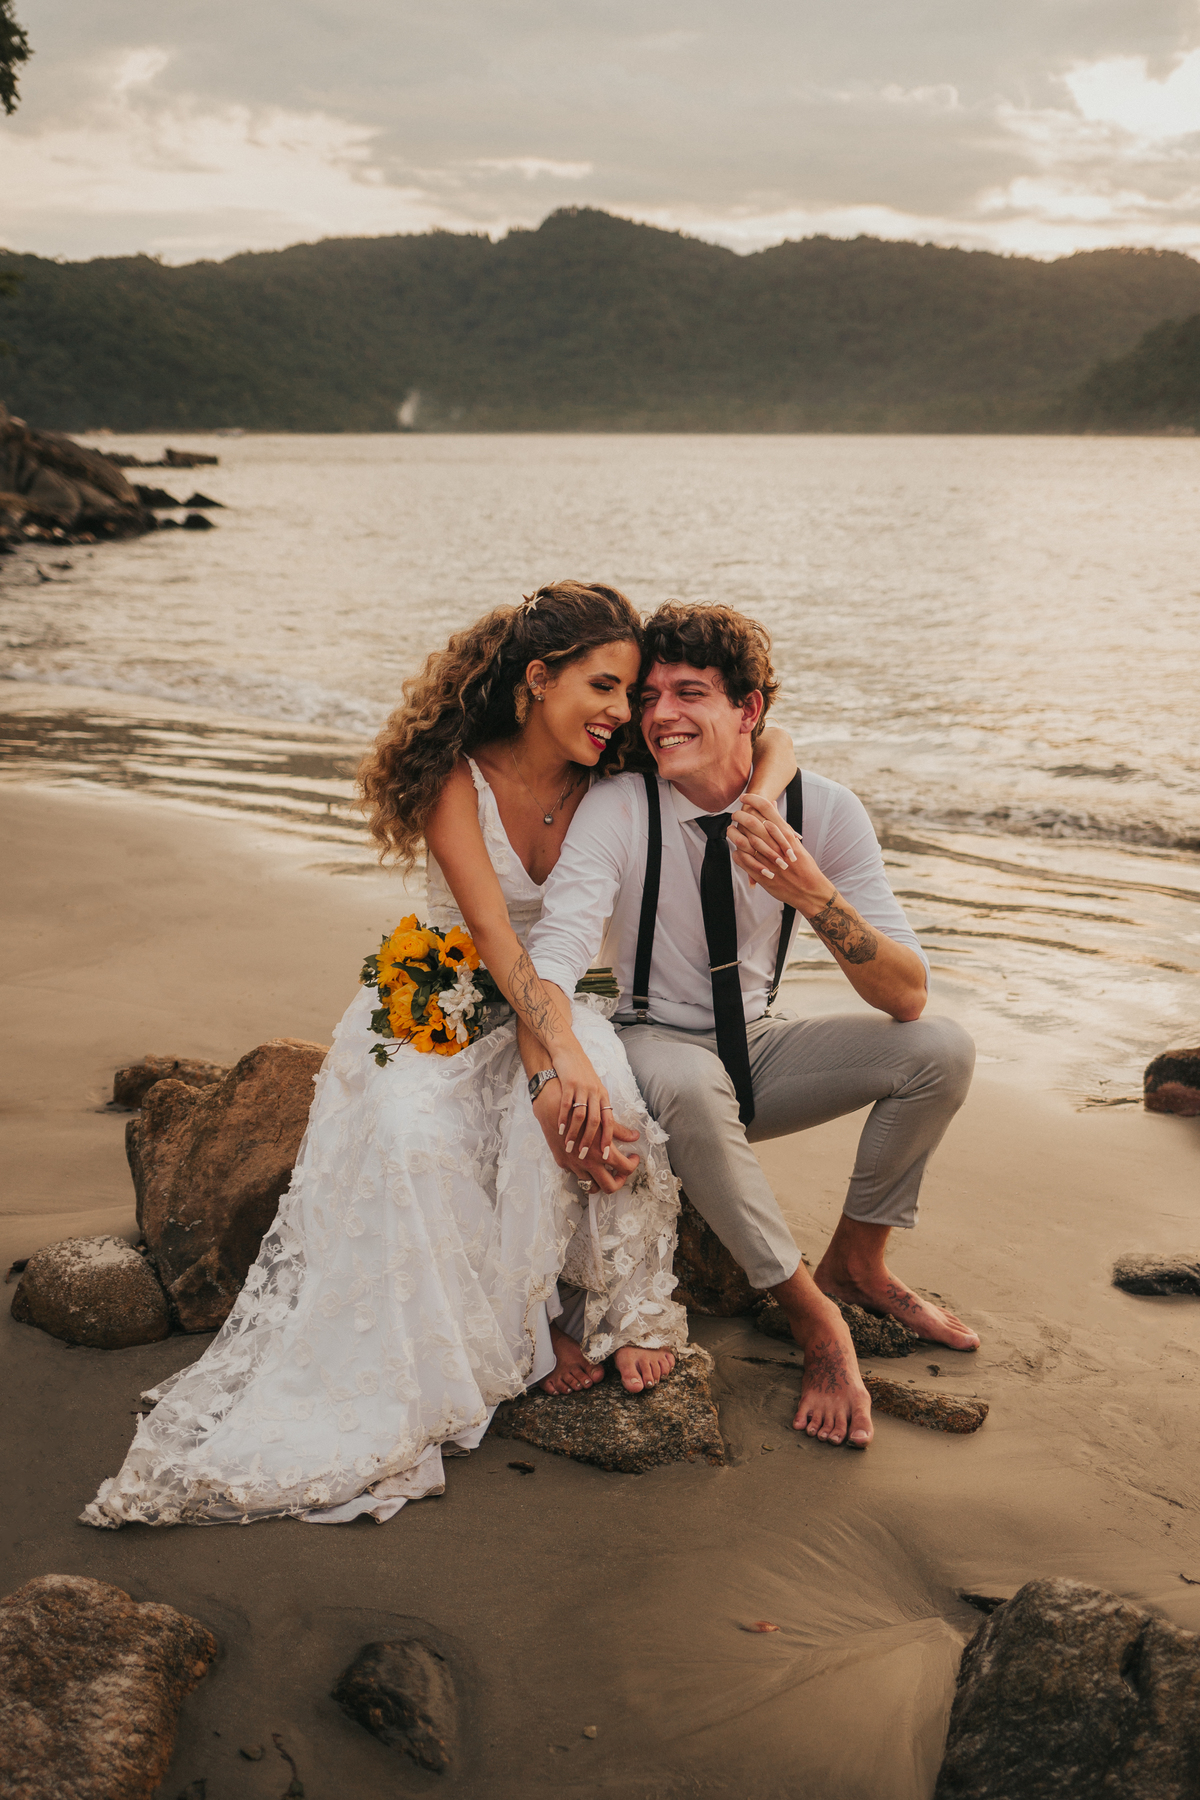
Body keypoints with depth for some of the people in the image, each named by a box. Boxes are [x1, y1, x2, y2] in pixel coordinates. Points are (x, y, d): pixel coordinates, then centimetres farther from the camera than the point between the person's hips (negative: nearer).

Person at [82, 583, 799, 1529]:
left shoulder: (617, 784, -6)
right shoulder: (457, 776, -14)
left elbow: (771, 741, -2)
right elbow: (491, 929, -25)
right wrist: (565, 1053, -39)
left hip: (562, 1004, 2)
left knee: (594, 1088, -34)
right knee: (413, 1129, -33)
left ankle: (624, 1307, -18)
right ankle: (514, 1340, -19)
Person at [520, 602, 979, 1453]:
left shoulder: (824, 810, -13)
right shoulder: (618, 808, -19)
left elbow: (907, 997, -18)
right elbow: (554, 953, -32)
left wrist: (812, 892, -36)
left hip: (760, 1045, 3)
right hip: (655, 1046, -3)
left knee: (941, 1049, -17)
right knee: (687, 1081, -38)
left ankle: (857, 1262, 6)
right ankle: (815, 1319, -20)